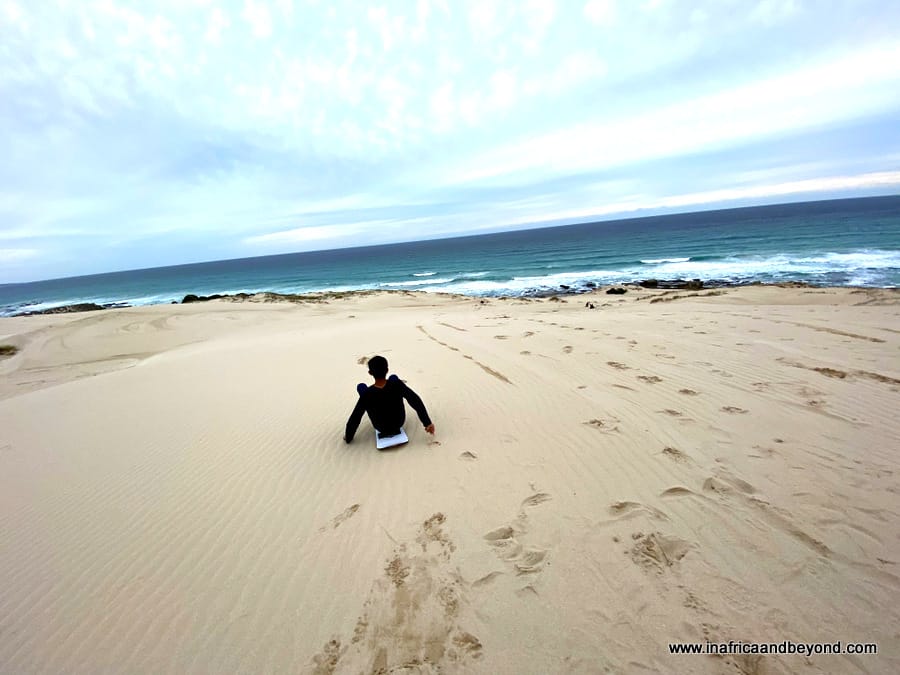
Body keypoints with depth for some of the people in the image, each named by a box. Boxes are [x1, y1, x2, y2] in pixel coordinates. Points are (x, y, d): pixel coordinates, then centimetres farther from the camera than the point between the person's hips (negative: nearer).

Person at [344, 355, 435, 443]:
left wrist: (348, 437, -4)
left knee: (361, 386, 9)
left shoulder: (366, 394, -31)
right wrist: (427, 422, -23)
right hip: (399, 422, 1)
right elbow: (416, 402, -30)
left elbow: (354, 419, -22)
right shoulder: (397, 384, -28)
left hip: (381, 428, -1)